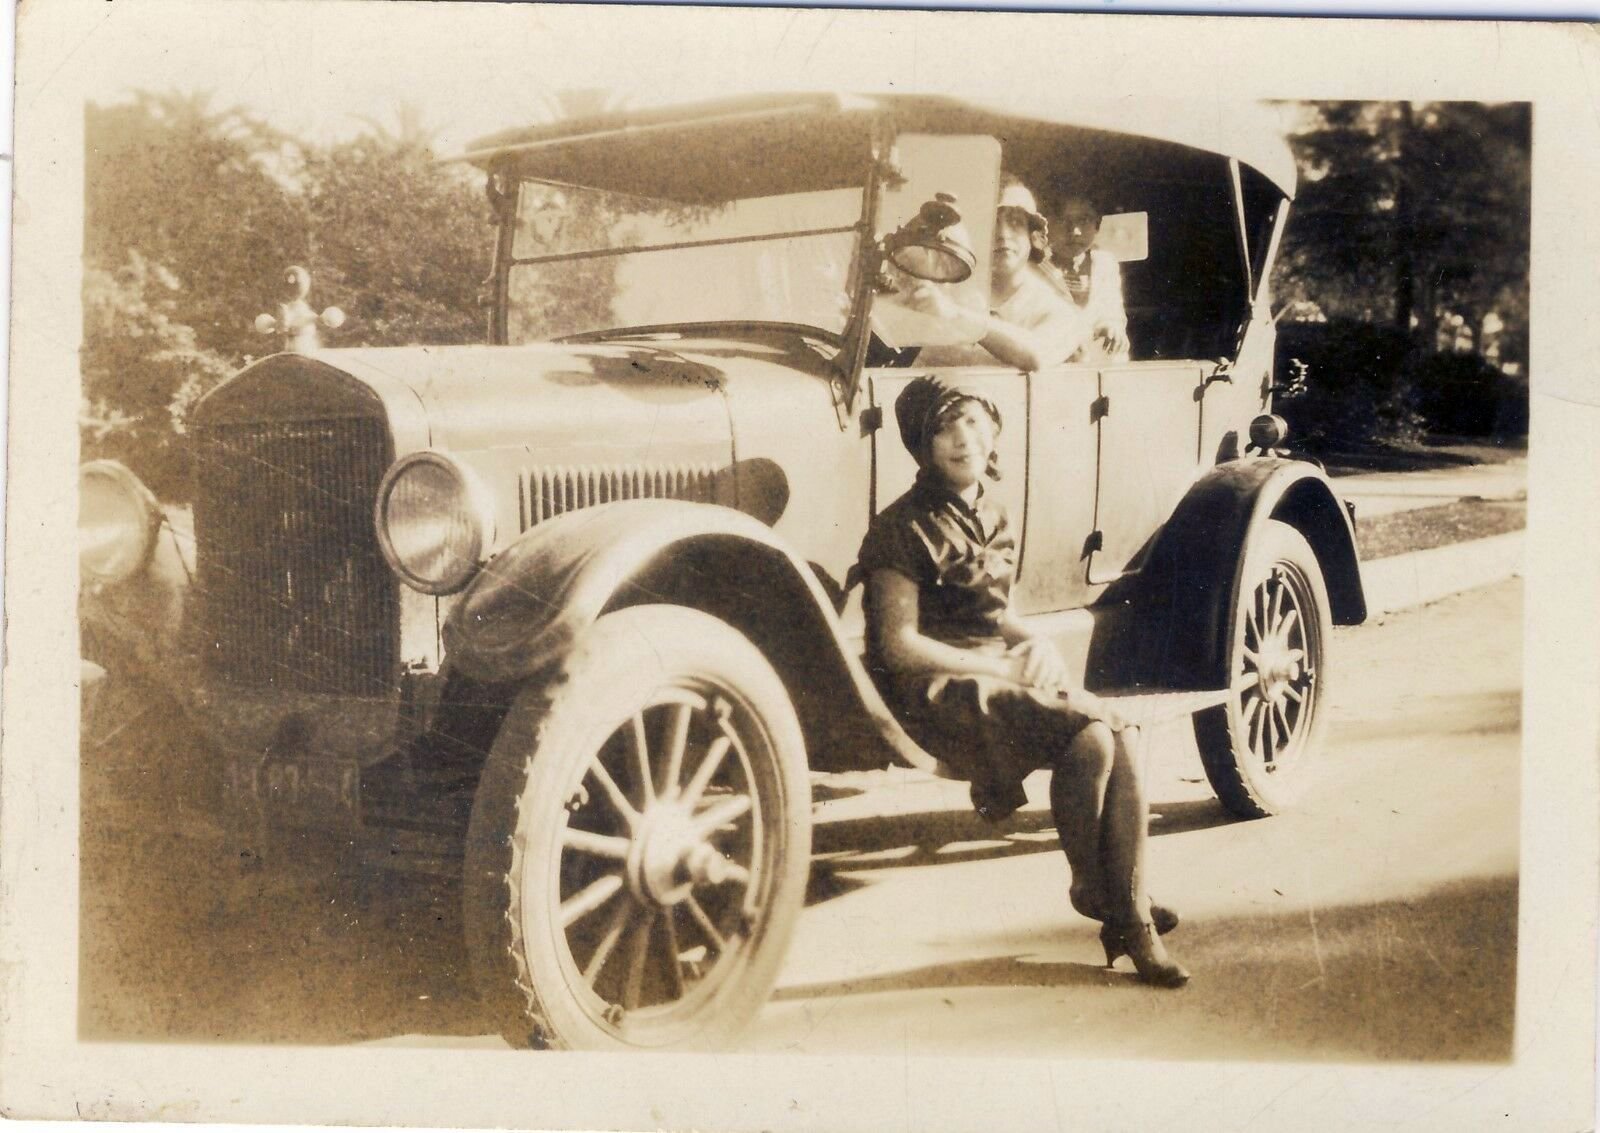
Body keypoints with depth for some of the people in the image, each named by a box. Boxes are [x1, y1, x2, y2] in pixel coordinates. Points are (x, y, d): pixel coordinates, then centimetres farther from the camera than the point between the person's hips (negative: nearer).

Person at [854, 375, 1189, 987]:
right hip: (939, 693, -7)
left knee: (1122, 738, -20)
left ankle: (1130, 915, -17)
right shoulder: (905, 528, -8)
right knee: (1088, 736, -28)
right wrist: (999, 668, -14)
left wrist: (1036, 648, -1)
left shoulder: (994, 521, 16)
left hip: (1004, 677, 7)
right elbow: (898, 645, -13)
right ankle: (1092, 889, -6)